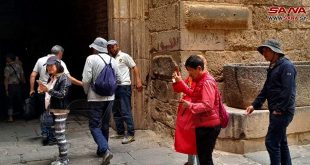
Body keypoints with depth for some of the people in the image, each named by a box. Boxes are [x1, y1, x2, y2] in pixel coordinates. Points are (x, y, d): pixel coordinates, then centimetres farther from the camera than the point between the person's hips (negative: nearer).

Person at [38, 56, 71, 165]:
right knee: (57, 135, 14)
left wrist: (48, 90, -25)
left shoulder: (64, 78, -11)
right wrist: (43, 90, 7)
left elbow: (62, 94, -21)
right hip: (53, 110, 9)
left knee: (60, 135, -6)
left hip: (60, 111, -9)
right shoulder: (51, 78, 13)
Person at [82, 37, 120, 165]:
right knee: (105, 125, 17)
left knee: (95, 126, 0)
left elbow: (86, 79, -15)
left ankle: (105, 150, -16)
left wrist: (87, 92, 3)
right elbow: (118, 79, 10)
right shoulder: (112, 60, 6)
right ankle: (101, 150, 28)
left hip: (96, 98, -5)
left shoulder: (91, 59, -11)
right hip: (109, 97, 6)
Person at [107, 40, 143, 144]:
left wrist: (138, 81, -16)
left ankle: (130, 134, -4)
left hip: (124, 87, -8)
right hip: (114, 87, 8)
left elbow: (134, 67, -5)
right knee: (116, 112, 14)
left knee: (126, 112, -9)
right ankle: (120, 132, 25)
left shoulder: (124, 56, -2)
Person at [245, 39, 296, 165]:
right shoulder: (273, 67, 15)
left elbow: (288, 91, -21)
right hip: (275, 111, 9)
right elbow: (266, 89, 18)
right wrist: (255, 105, 11)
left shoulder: (286, 66, -14)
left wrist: (279, 109, -19)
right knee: (281, 142, 16)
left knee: (271, 142, -8)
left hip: (282, 112, -9)